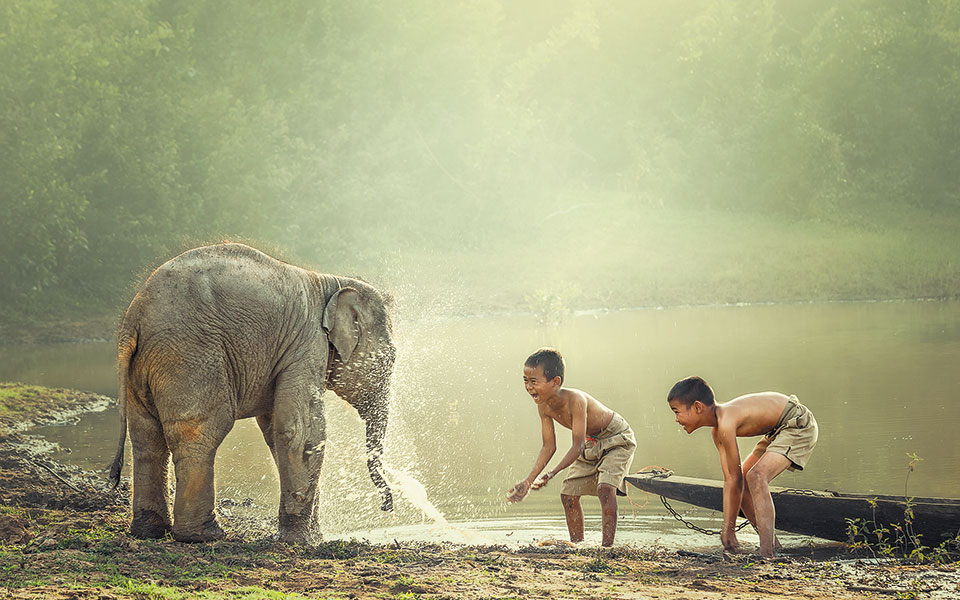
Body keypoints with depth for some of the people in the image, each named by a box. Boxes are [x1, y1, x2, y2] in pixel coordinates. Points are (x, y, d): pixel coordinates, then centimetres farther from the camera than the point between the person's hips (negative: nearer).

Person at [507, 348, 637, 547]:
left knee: (605, 487, -27)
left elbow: (577, 446, -35)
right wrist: (529, 481, -9)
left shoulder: (575, 399, -36)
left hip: (616, 439, -8)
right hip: (590, 443, 8)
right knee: (568, 494, 4)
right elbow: (549, 447, -4)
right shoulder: (544, 407, -13)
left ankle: (607, 545, -25)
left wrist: (552, 474, -42)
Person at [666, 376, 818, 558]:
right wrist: (726, 527, 2)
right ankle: (772, 545, 18)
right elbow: (729, 480, 4)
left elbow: (736, 479, -22)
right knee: (744, 481, 10)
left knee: (755, 477, -27)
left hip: (799, 425, -11)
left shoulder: (726, 423, -26)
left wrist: (729, 528, -15)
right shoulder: (717, 431, 3)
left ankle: (766, 554, -32)